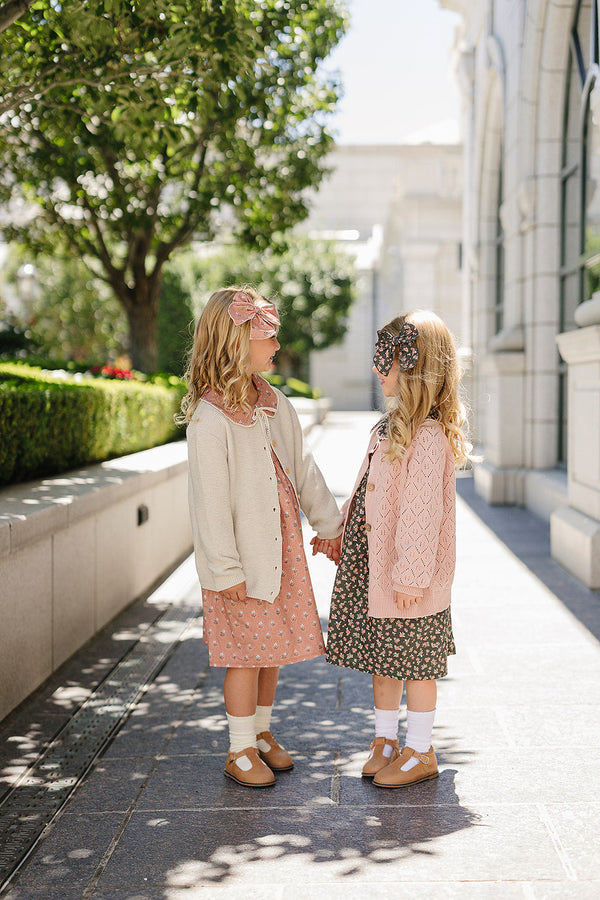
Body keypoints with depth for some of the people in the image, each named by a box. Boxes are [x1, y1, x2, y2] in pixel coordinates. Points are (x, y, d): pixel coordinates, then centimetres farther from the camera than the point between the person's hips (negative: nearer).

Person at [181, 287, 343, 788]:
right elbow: (209, 500, -17)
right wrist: (226, 570, -17)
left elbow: (303, 469, 15)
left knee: (273, 645, 15)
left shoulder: (275, 404, 6)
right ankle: (240, 752, 17)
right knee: (247, 652, 1)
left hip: (282, 548, 7)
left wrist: (330, 523, 19)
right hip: (242, 557, -7)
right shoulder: (209, 419, -18)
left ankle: (262, 732, 32)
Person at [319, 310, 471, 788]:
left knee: (413, 660, 5)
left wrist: (410, 575, -23)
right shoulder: (393, 425, 10)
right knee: (382, 656, 17)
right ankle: (385, 739, 31)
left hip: (410, 574, -9)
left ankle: (420, 753, 20)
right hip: (373, 565, 9)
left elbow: (421, 511, -23)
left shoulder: (429, 435, -21)